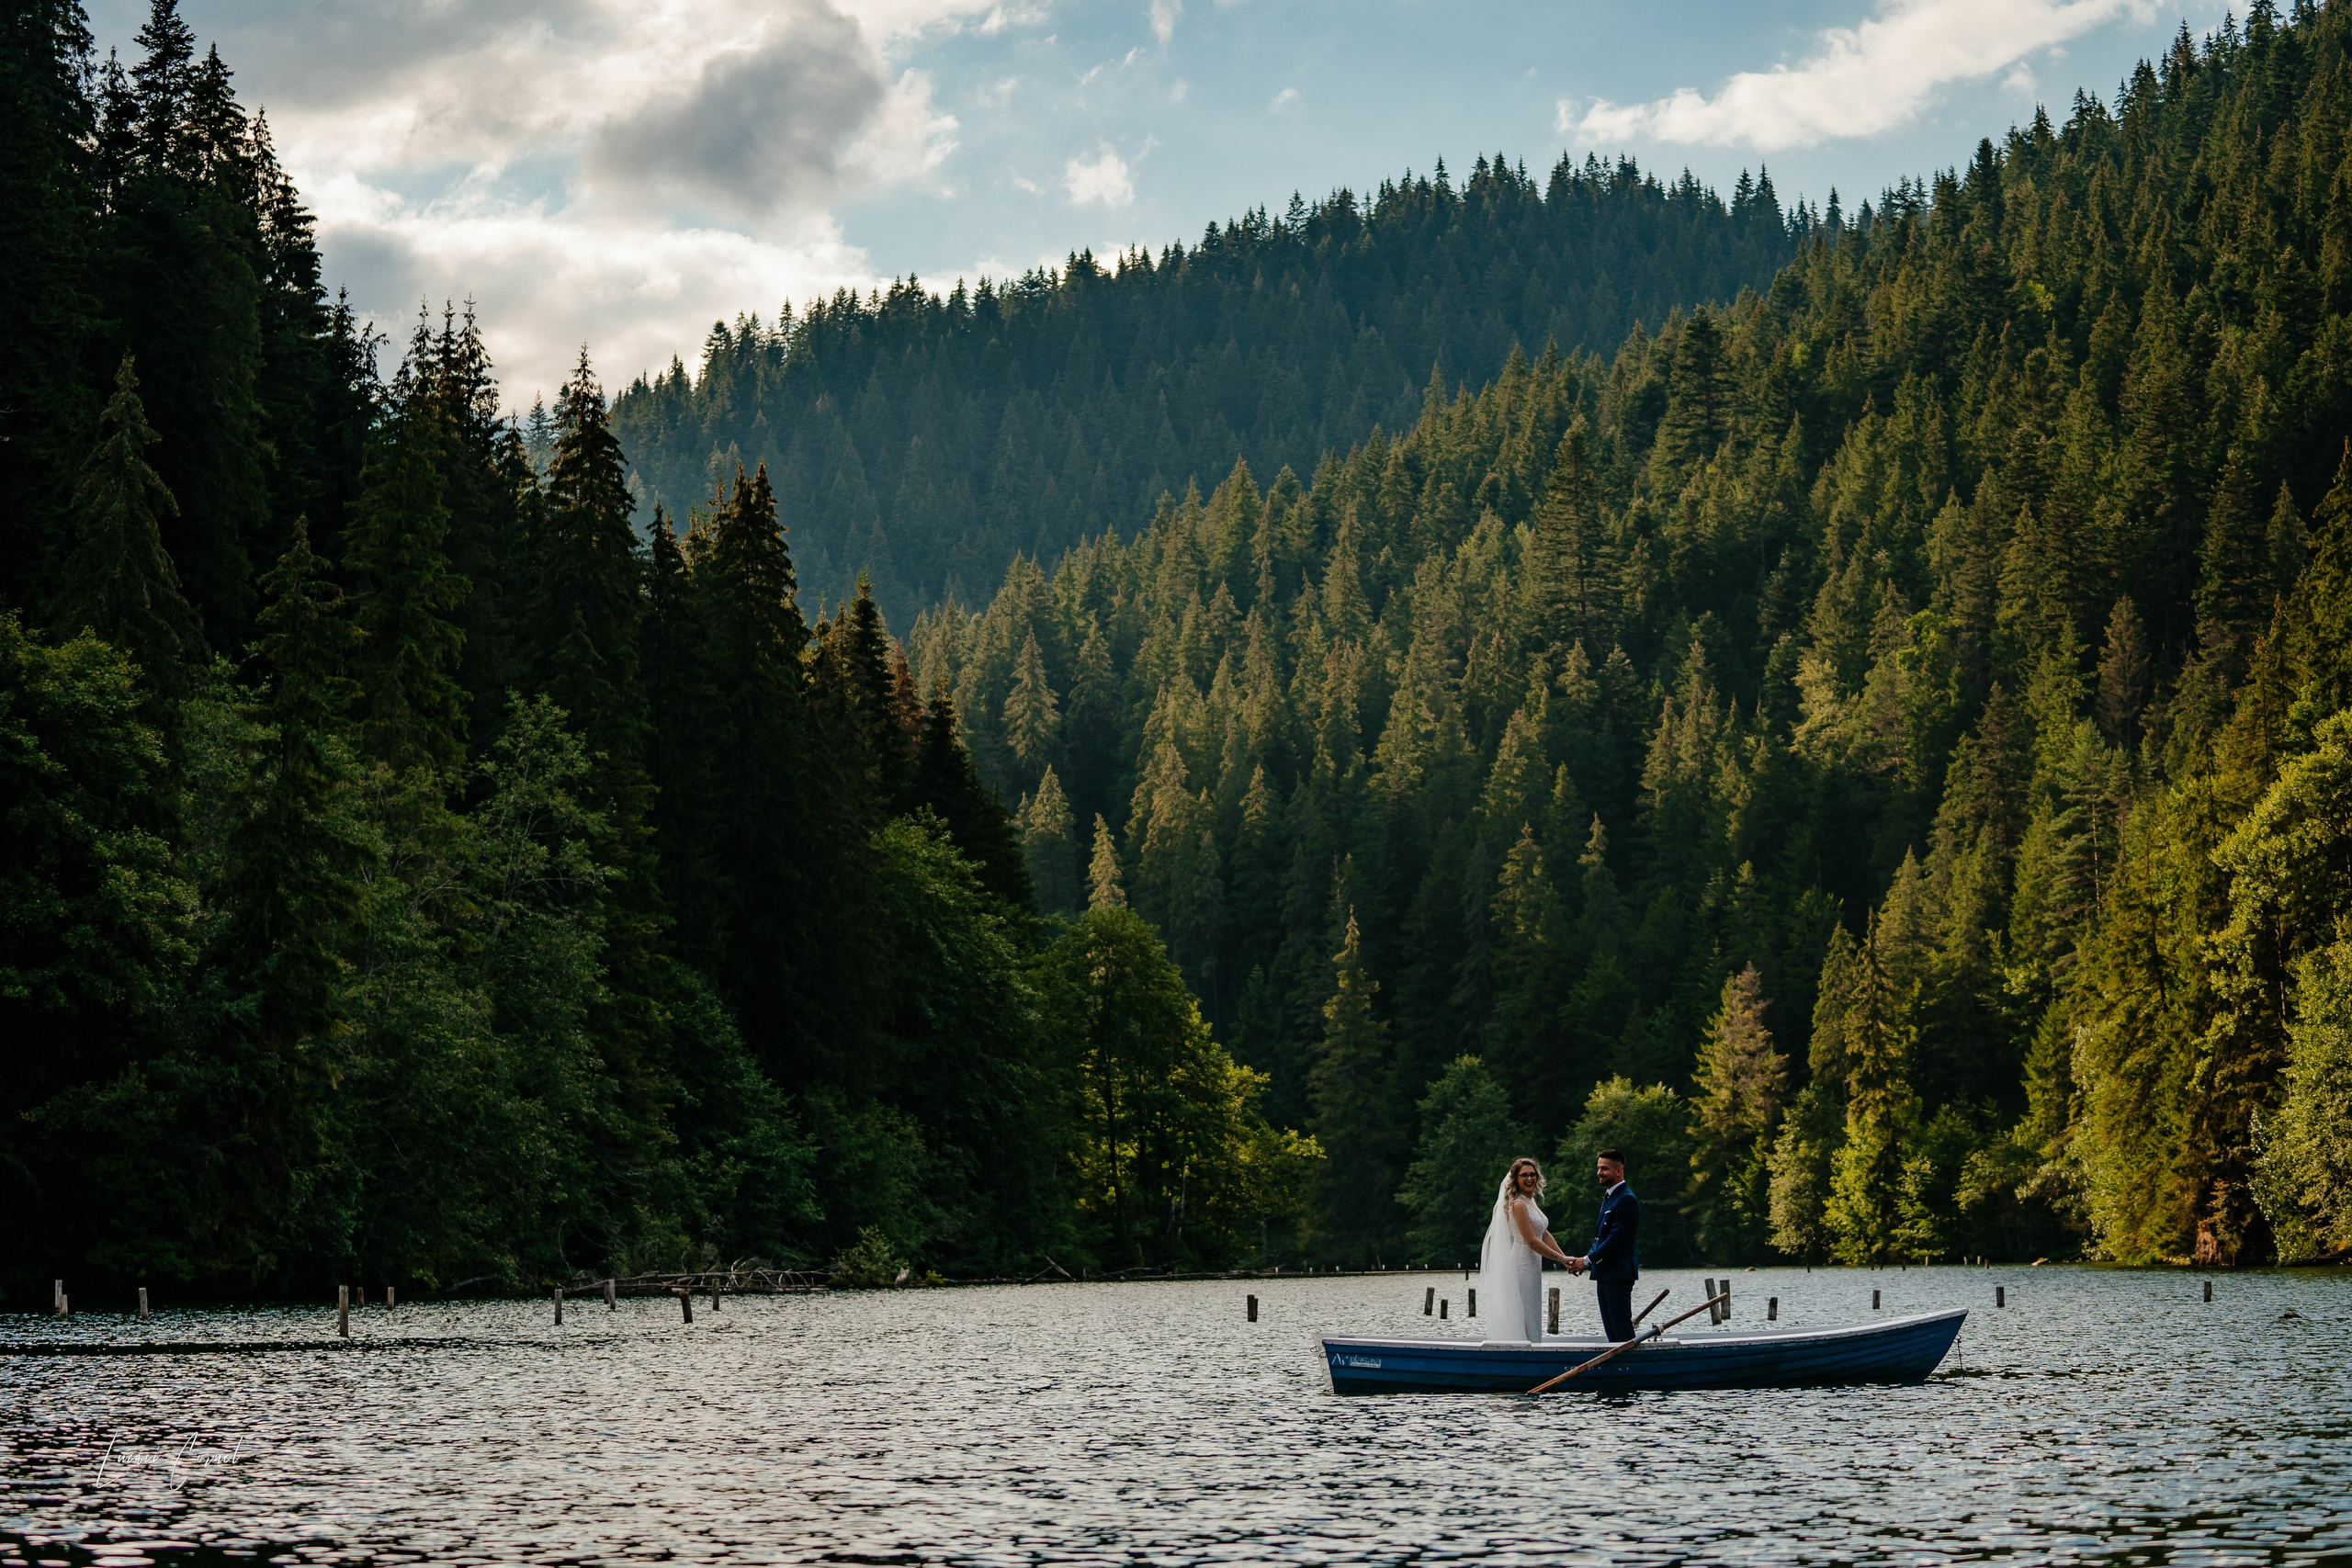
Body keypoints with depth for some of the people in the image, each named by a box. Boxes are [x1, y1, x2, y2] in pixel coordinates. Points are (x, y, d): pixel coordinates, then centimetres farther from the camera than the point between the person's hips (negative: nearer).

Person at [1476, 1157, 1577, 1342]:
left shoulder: (1530, 1202, 15)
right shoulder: (1518, 1205, -15)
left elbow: (1544, 1235, 14)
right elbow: (1532, 1241, -19)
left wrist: (1565, 1258, 5)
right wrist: (1561, 1259, -13)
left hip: (1532, 1266, 10)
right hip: (1522, 1265, -10)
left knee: (1531, 1318, 11)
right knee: (1524, 1319, -7)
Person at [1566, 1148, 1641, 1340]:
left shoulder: (1626, 1200, -14)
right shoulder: (1608, 1197, 19)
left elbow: (1616, 1239, -20)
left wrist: (1587, 1260, -15)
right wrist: (1585, 1261, 8)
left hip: (1618, 1274, -10)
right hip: (1604, 1274, 10)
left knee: (1622, 1329, -10)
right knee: (1612, 1331, 10)